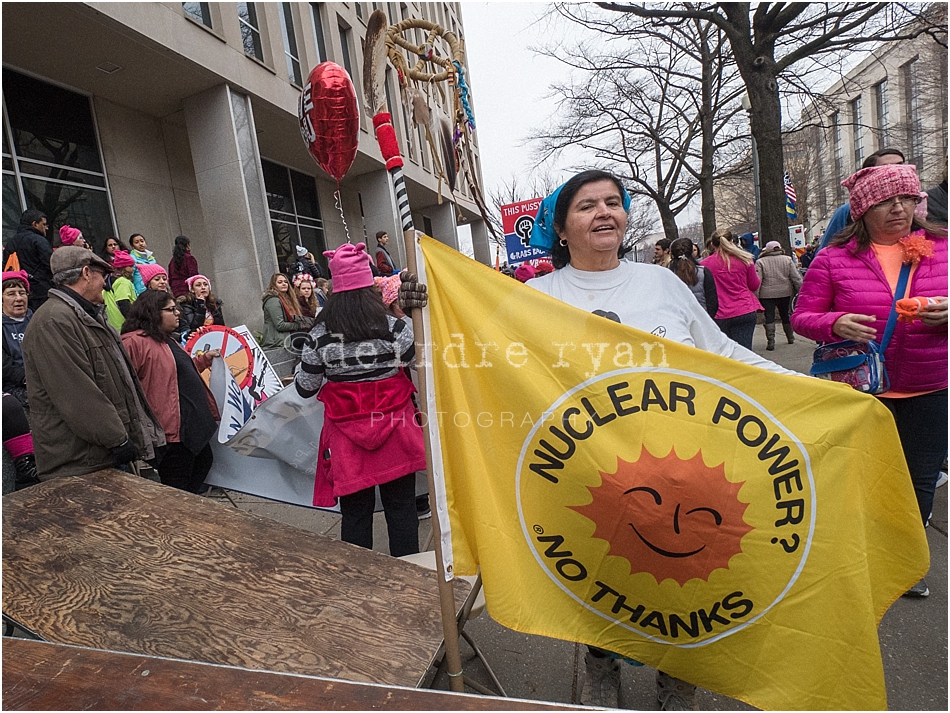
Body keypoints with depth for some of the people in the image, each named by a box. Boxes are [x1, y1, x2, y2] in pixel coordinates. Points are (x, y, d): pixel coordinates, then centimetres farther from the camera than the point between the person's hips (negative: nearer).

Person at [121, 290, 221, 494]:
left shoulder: (165, 340, 18)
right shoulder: (134, 342, -15)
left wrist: (204, 359, 22)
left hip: (193, 422, 11)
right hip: (173, 429, -10)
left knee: (203, 464, 20)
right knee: (176, 489, 0)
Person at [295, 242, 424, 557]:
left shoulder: (320, 336, -7)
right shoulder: (392, 327, -11)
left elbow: (305, 389, 0)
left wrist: (307, 360, 17)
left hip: (347, 434, 1)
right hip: (394, 430, 0)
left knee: (355, 513, 14)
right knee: (401, 507, 12)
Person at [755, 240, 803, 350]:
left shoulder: (760, 262, -4)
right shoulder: (787, 259, 4)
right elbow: (796, 278, 2)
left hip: (767, 295, -3)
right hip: (785, 293, 4)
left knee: (769, 317, -1)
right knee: (785, 315, 19)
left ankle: (770, 342, -11)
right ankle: (790, 338, 34)